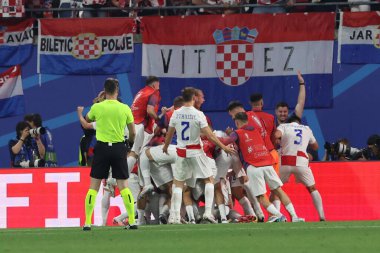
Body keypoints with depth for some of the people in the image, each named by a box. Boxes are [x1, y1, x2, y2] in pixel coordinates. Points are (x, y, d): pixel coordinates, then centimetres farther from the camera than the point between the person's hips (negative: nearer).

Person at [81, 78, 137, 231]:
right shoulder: (125, 108, -1)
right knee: (123, 186, 4)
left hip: (102, 148, -1)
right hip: (119, 148, 1)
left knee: (94, 186, 4)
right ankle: (132, 221, -1)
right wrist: (130, 143, 26)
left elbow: (87, 120, 20)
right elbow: (133, 133, 5)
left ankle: (87, 222, 0)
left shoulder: (97, 107, -3)